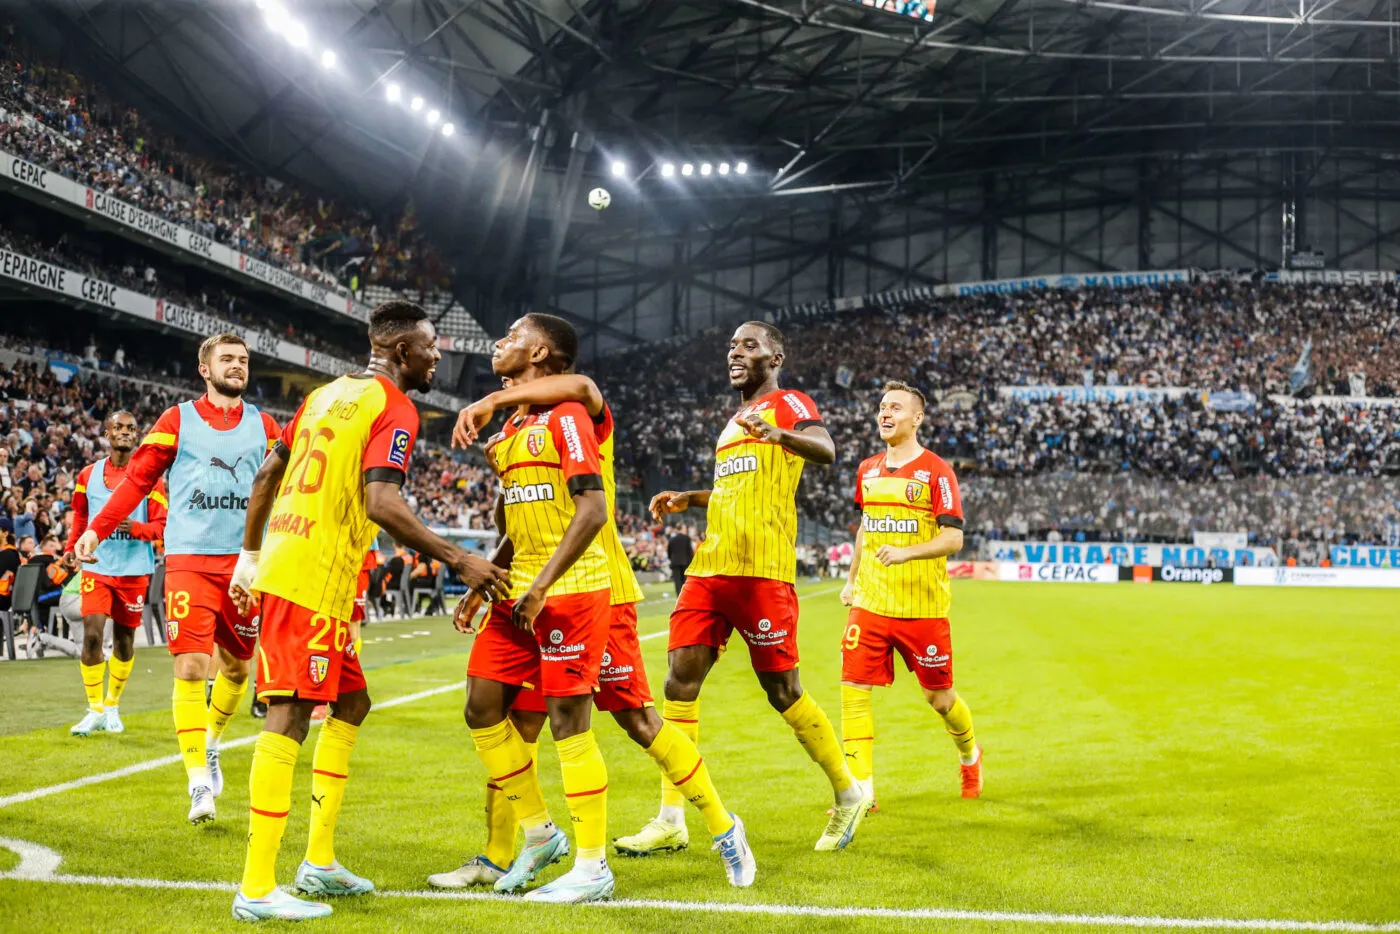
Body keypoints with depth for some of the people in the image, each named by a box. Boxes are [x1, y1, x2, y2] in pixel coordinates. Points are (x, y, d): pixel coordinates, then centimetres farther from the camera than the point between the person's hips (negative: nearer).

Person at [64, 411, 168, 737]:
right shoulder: (89, 475, 6)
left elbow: (161, 526, -3)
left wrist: (134, 528, -20)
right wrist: (70, 549, 11)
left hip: (135, 571, -1)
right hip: (97, 567, 1)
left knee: (125, 640, 7)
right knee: (92, 634, -12)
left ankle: (113, 705, 26)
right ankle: (95, 710, -2)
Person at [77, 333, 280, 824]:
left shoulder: (263, 426, 11)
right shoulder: (176, 421, 5)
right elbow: (138, 478, 4)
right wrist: (96, 529, -3)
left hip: (245, 561, 3)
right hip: (189, 559, -3)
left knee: (237, 665, 9)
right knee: (190, 667, -10)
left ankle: (209, 744, 36)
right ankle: (199, 782, -5)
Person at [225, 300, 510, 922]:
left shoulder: (329, 393, 19)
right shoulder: (393, 408, -8)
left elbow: (266, 475, 22)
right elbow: (381, 504, -20)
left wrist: (251, 555, 28)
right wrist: (458, 560, -15)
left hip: (280, 566, 9)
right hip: (315, 582, -9)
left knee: (350, 703, 18)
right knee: (289, 717, -9)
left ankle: (320, 861, 21)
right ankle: (257, 890, -8)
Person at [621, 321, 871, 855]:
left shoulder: (788, 405, -2)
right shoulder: (734, 421, 24)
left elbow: (826, 451, -23)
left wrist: (778, 433, -42)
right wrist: (687, 500, 26)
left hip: (762, 571, -8)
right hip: (710, 566, 8)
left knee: (782, 691, -2)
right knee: (681, 679, -1)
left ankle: (850, 795, 17)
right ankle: (670, 820, 2)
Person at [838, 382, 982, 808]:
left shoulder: (935, 471, -7)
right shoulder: (867, 470, 11)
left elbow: (953, 538, -13)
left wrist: (907, 553, -27)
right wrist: (851, 579, 24)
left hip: (923, 608, -4)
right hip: (869, 604, 4)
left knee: (938, 696, 8)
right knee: (853, 690, -8)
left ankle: (970, 755, 39)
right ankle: (860, 788, -2)